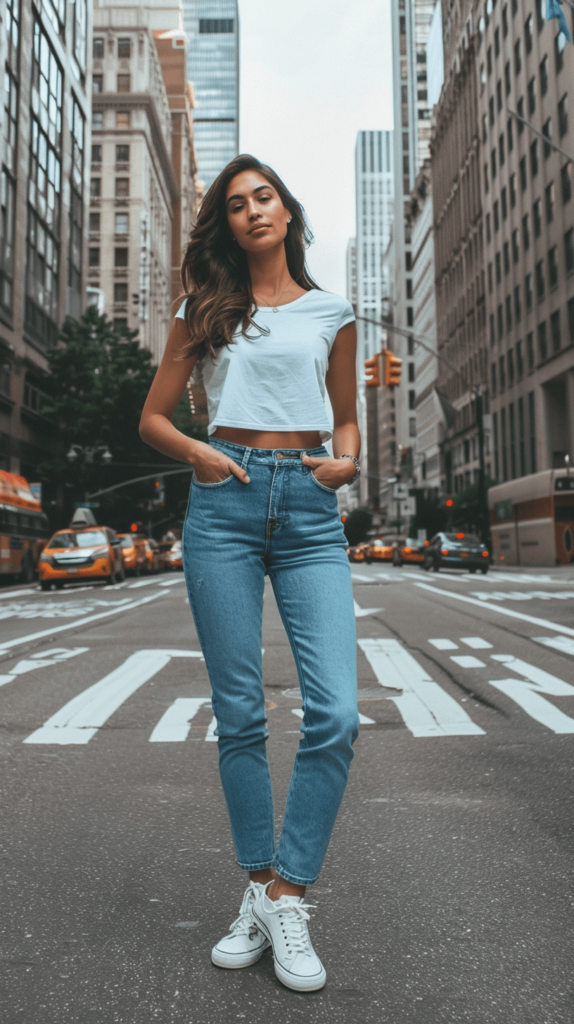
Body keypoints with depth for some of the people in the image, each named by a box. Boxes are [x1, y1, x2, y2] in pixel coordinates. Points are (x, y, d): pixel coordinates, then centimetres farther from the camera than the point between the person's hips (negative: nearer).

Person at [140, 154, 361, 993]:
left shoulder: (331, 313, 15)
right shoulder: (206, 311, 14)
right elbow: (153, 418, 14)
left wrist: (347, 461, 1)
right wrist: (197, 453, -6)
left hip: (309, 509, 1)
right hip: (225, 501, 0)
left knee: (337, 713, -12)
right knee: (240, 714, 2)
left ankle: (286, 896, 6)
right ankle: (259, 891, 20)